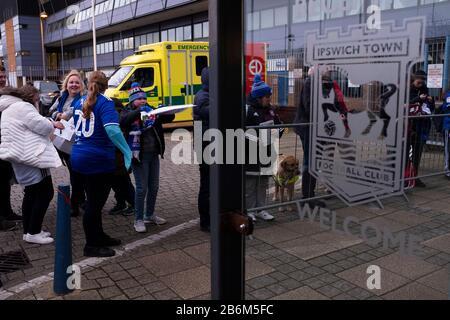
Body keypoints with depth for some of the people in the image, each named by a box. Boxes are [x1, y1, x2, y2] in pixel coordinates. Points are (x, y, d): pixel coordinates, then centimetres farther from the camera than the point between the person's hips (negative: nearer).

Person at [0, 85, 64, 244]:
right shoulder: (23, 107, -13)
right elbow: (42, 126, -16)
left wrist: (49, 125, 17)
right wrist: (53, 124, 4)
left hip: (23, 156, 11)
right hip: (32, 156, -11)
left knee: (31, 193, 16)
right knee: (45, 193, -6)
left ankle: (28, 231, 19)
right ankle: (33, 233, -4)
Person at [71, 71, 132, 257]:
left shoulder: (80, 102, 10)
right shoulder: (104, 102, -12)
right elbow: (111, 129, -28)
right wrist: (127, 151, -24)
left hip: (79, 157, 8)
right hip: (99, 160, -8)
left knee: (94, 200, 19)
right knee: (95, 202, 2)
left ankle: (99, 236, 32)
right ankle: (91, 246, 12)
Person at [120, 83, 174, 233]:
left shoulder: (151, 110, 11)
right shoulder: (128, 112, -2)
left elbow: (168, 118, 6)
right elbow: (123, 122, -25)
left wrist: (167, 111, -15)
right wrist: (138, 111, -35)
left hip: (153, 154, 6)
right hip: (139, 155, -5)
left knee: (154, 186, 13)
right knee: (142, 188, -3)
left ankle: (149, 215, 30)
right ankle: (138, 220, 9)